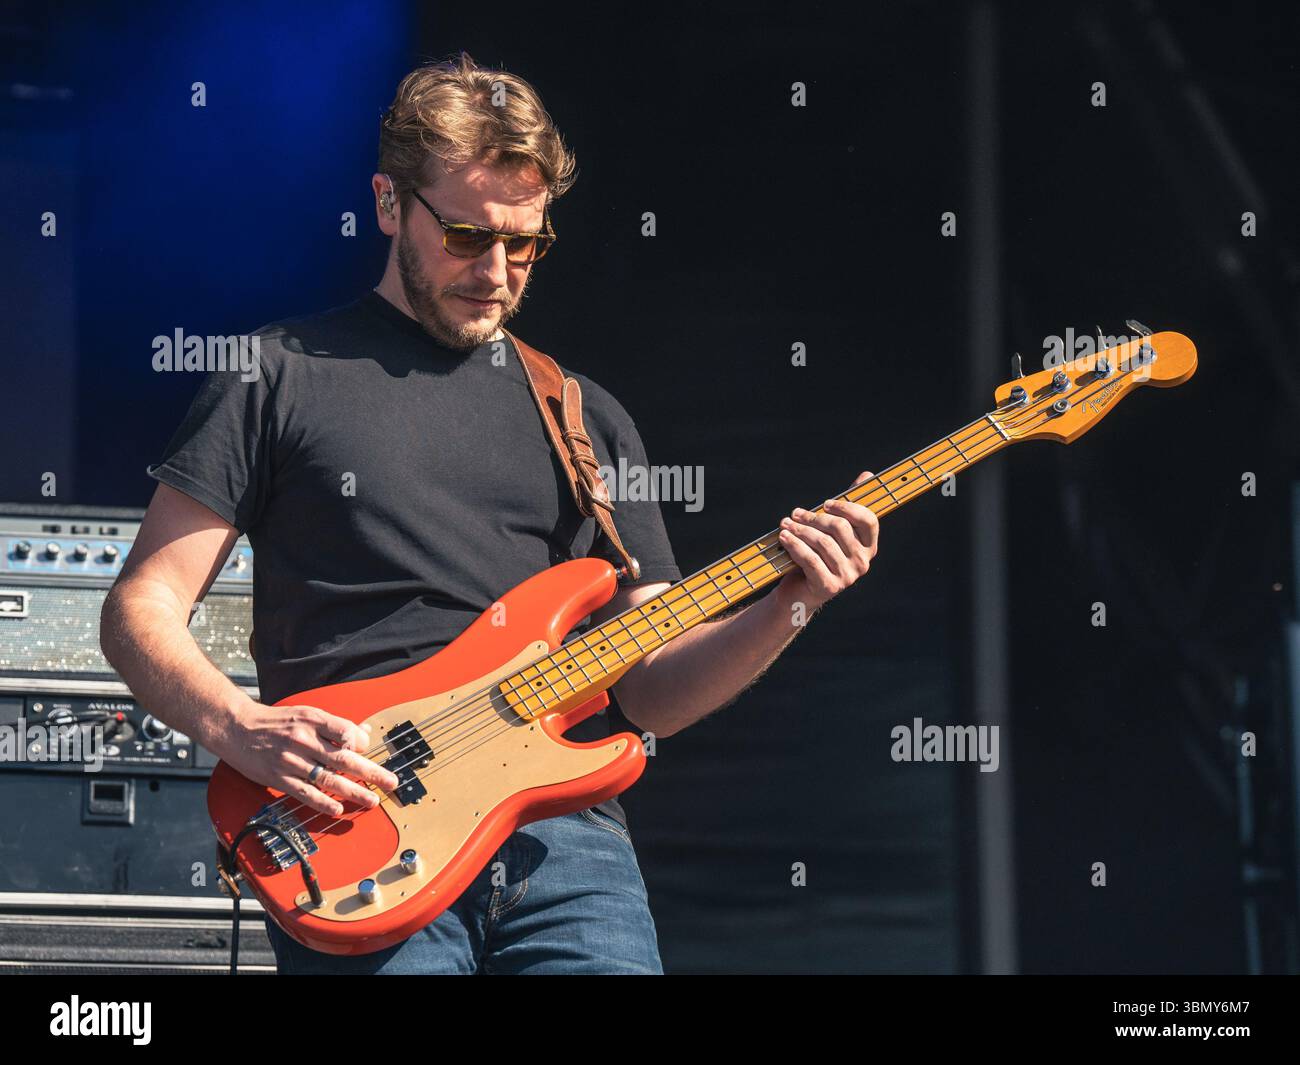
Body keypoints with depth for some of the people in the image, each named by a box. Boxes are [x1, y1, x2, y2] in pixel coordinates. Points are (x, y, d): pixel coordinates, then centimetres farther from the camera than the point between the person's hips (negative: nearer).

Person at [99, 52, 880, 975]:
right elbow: (141, 609, 7)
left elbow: (649, 693, 17)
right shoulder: (281, 375, 10)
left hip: (564, 828, 3)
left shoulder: (586, 420, 21)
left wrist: (787, 608, 0)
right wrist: (242, 730, -11)